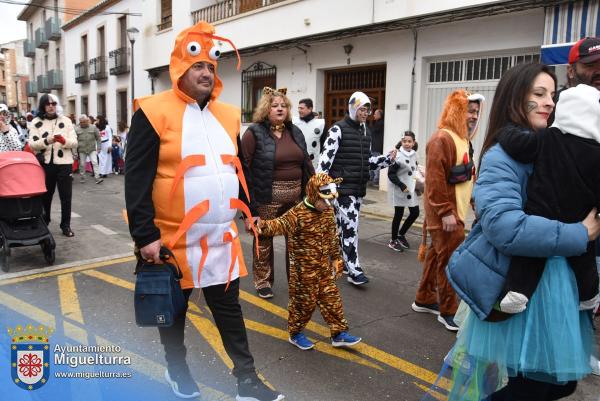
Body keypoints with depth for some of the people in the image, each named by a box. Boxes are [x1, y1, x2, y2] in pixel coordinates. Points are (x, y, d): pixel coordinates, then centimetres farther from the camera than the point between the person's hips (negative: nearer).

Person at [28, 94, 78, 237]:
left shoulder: (66, 120, 4)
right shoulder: (36, 122, 4)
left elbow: (74, 143, 0)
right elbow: (32, 144, -3)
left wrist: (64, 140, -21)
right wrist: (46, 141, -21)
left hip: (64, 163, -1)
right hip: (45, 164, 1)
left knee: (66, 196, 2)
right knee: (45, 196, 13)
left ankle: (66, 225, 12)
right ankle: (43, 223, 31)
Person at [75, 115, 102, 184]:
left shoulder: (93, 127, -1)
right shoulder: (76, 129, -2)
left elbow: (98, 138, 6)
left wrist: (98, 147, 2)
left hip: (92, 149, 0)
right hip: (82, 150, 1)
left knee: (95, 163, -10)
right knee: (82, 165, 9)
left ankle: (97, 178, -11)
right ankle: (82, 178, 24)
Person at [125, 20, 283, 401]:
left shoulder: (227, 114, 7)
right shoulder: (154, 112, -10)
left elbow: (241, 170, 16)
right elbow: (137, 179, -13)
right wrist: (146, 235, -16)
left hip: (222, 237, 5)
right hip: (174, 238, -4)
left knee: (229, 307, 14)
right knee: (174, 310, 16)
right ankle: (177, 370, 40)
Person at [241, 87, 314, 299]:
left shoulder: (295, 132, 11)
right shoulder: (254, 133, -8)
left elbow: (306, 163, 15)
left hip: (296, 196, 6)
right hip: (267, 197, -5)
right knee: (264, 238, 10)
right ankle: (263, 281, 26)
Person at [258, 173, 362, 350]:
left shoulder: (328, 212, 3)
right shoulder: (298, 214, -19)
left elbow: (332, 237, 13)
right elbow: (281, 225, -33)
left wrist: (335, 258, 16)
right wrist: (264, 225, -53)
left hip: (324, 267, 7)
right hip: (303, 269, -6)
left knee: (331, 298, 11)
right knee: (304, 301, 6)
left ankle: (339, 333, 24)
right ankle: (295, 333, 27)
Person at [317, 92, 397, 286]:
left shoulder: (366, 131, 14)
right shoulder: (338, 129, -9)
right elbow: (326, 158, -14)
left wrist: (388, 159, 5)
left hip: (359, 188, 7)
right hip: (342, 187, -7)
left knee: (343, 226, 15)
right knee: (349, 227, -7)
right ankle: (354, 270, -1)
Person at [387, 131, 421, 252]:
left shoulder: (414, 155, 5)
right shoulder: (398, 155, -16)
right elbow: (391, 174, -16)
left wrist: (418, 183, 4)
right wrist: (402, 185, -22)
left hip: (411, 189, 7)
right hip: (399, 190, -7)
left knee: (415, 212, 7)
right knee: (398, 215, 2)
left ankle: (401, 234, 28)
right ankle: (393, 240, 19)